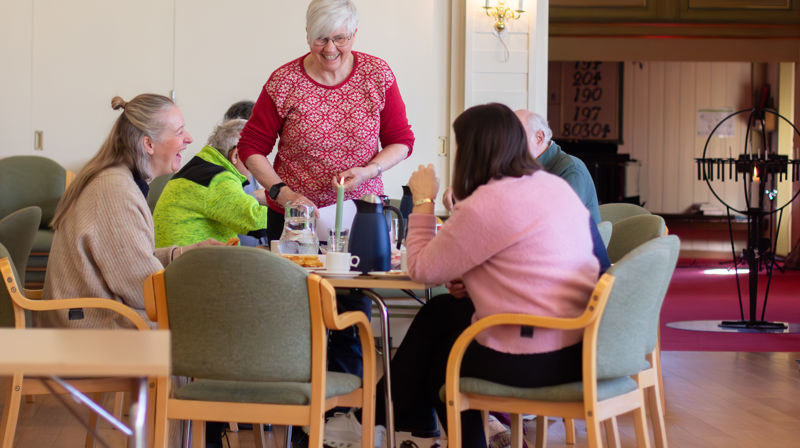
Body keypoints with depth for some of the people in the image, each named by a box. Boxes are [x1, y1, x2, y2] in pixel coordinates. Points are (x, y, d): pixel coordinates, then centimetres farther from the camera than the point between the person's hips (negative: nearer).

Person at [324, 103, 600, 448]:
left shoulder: (483, 206, -17)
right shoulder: (559, 187, 8)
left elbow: (423, 270, -6)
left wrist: (423, 201, 5)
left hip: (529, 362, -8)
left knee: (436, 361, 21)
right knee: (441, 311, 23)